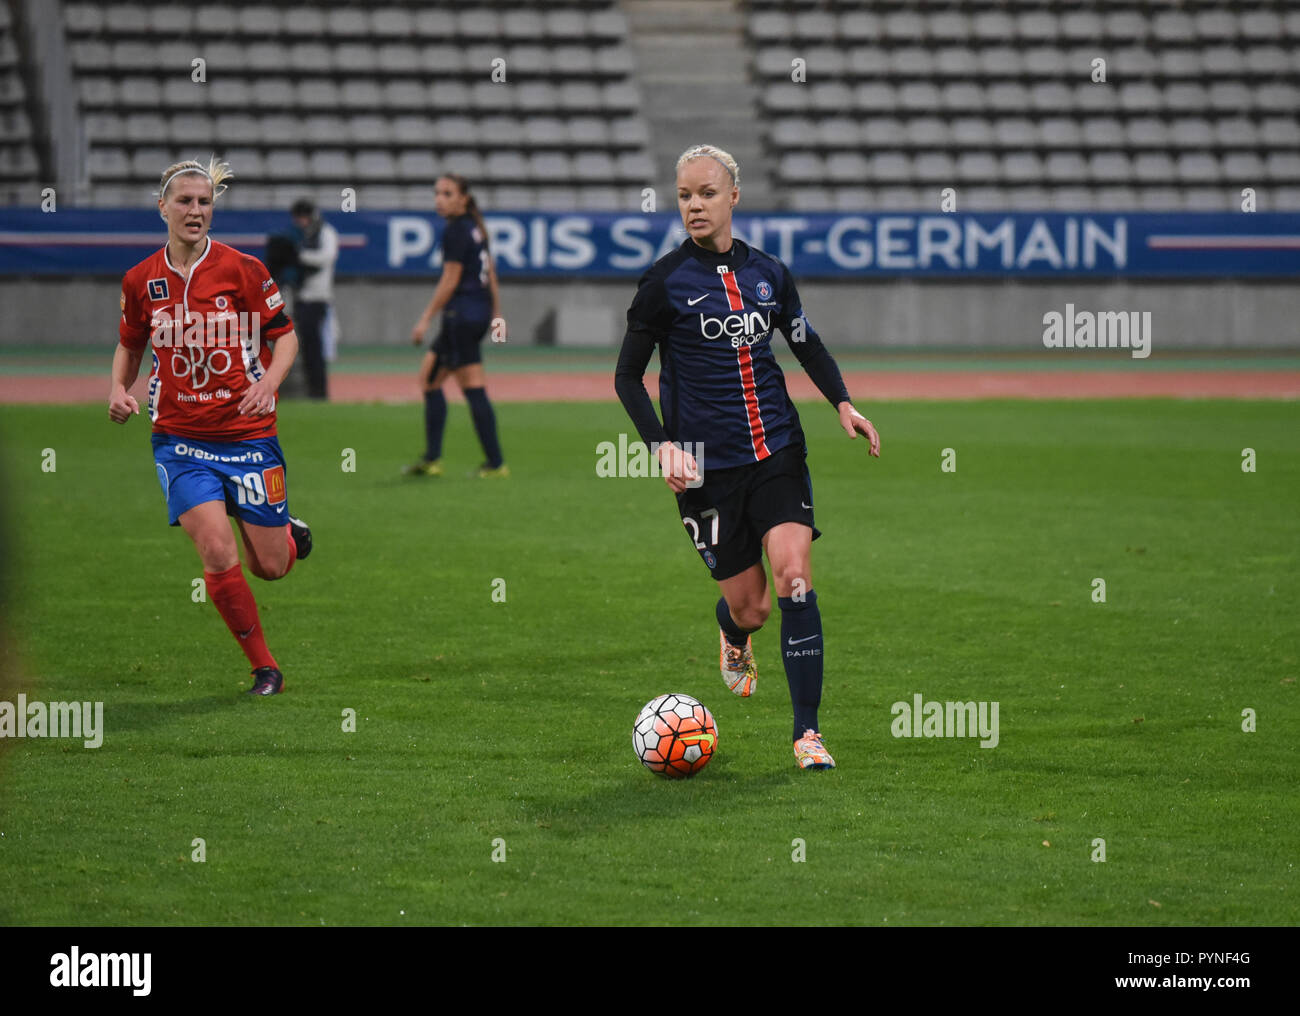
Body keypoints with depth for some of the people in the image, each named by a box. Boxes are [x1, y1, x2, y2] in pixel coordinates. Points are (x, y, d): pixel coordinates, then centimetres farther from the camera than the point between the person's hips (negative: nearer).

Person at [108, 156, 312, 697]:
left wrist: (268, 382, -17)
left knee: (269, 566, 4)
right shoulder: (140, 280, 2)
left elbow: (285, 334, 1)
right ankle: (264, 668, 0)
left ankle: (291, 533, 43)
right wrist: (119, 388, -1)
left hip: (248, 433, -1)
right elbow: (129, 345, 18)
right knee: (217, 554, -17)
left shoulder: (242, 269, -6)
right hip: (180, 438, 1)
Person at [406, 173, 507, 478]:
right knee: (429, 375, 15)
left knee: (473, 388, -8)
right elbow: (490, 274, 18)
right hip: (480, 311, 10)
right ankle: (432, 458, 14)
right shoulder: (475, 228, 14)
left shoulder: (455, 231, -13)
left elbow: (449, 281, -15)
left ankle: (496, 464, -9)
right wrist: (497, 315, 22)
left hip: (462, 312, -10)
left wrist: (426, 318, -13)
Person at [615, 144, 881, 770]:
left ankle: (807, 732, -11)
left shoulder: (768, 273, 6)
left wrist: (842, 402, 6)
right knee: (749, 606, 2)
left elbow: (807, 343, 21)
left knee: (794, 579, -15)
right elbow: (627, 376, -1)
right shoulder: (666, 283, -5)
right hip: (707, 464, -2)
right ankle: (733, 640, 42)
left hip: (777, 449, 2)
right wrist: (662, 445, -14)